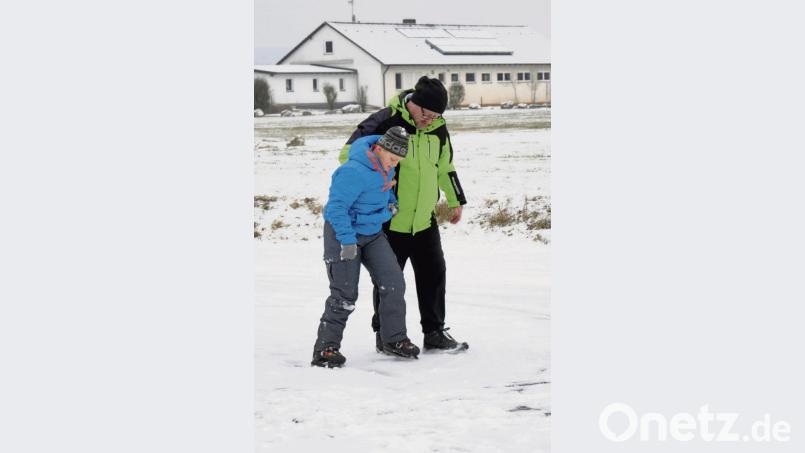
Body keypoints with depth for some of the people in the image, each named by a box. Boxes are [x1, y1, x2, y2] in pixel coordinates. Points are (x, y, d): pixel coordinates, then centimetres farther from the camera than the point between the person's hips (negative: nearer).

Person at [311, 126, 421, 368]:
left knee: (393, 283, 1)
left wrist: (391, 201, 8)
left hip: (373, 233, 8)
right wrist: (347, 240, -28)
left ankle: (394, 339, 14)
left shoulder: (386, 167, 0)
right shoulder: (354, 172, -27)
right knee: (344, 294, -9)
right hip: (343, 233, -8)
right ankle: (326, 348, -2)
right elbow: (336, 206, -27)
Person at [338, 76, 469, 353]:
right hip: (391, 221, -6)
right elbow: (349, 153, -13)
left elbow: (445, 167, 19)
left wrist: (455, 201, 26)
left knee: (434, 273, 7)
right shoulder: (386, 121, -18)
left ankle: (434, 333, 17)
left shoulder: (438, 128, 2)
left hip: (424, 219, 6)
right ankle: (384, 335, 17)